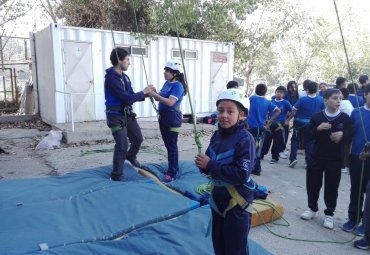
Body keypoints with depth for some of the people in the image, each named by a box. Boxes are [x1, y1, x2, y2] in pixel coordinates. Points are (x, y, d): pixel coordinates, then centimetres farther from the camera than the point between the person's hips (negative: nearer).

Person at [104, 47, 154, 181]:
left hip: (127, 114, 9)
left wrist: (146, 95, -4)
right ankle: (116, 175, 10)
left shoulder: (124, 76, 8)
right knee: (122, 146, -7)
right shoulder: (111, 78, -20)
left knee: (138, 139, 19)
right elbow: (127, 98, -25)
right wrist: (143, 92, -13)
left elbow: (131, 96, 11)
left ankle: (131, 156, 49)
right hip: (116, 116, -9)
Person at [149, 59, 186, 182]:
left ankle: (172, 173, 5)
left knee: (172, 145, -3)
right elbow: (160, 97, 13)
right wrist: (152, 93, -7)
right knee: (168, 144, 15)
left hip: (173, 118, -9)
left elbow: (170, 102, -26)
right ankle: (173, 168, 29)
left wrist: (154, 95, -25)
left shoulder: (178, 86, -15)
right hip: (163, 116, 9)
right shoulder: (167, 83, 11)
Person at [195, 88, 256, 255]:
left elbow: (242, 174, -28)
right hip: (218, 198, 7)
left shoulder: (245, 139, -21)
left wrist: (210, 165, -25)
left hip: (237, 202, -7)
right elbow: (210, 166, 8)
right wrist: (202, 164, -15)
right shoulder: (217, 135, 0)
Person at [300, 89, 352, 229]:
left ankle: (329, 214, 22)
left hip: (335, 159, -1)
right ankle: (312, 209, 30)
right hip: (317, 157, 1)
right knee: (312, 184, 9)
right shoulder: (317, 116, -1)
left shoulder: (345, 118, -2)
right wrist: (318, 129, -19)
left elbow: (349, 139, -2)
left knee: (331, 187, 5)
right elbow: (309, 136, 0)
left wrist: (342, 135, -23)